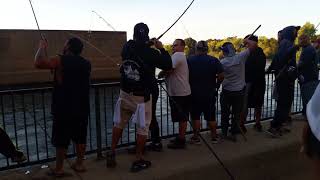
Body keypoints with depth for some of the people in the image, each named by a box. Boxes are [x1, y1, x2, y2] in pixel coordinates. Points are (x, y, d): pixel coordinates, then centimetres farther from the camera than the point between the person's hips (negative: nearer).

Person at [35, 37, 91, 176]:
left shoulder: (61, 60, -12)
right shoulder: (86, 64, 7)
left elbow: (38, 63, -25)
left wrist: (42, 47, -7)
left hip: (64, 109, -5)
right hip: (82, 109, 5)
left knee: (61, 140, 6)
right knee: (80, 138, 14)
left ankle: (58, 169, 17)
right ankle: (79, 164, 25)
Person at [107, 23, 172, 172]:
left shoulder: (127, 47, -3)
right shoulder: (151, 53, -17)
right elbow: (168, 65, -5)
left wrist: (148, 46, 12)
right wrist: (161, 49, 4)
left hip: (125, 93, 5)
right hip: (142, 96, -4)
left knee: (119, 123, 18)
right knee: (143, 127, 7)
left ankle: (111, 153, 23)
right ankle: (138, 160, 13)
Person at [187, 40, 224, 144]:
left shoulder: (189, 60, -7)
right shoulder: (214, 60, -4)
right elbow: (221, 75, -10)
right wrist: (216, 86, 6)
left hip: (194, 94, -2)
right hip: (210, 94, 2)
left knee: (195, 116, 9)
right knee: (211, 117, 13)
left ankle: (196, 138, 14)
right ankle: (214, 137, 22)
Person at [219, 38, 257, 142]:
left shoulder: (222, 62, -13)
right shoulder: (240, 57, -11)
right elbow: (254, 45, -12)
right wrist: (247, 41, 6)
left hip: (226, 91, -1)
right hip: (239, 91, 1)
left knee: (225, 113, 13)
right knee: (237, 113, 12)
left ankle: (224, 133, 19)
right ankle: (233, 134, 15)